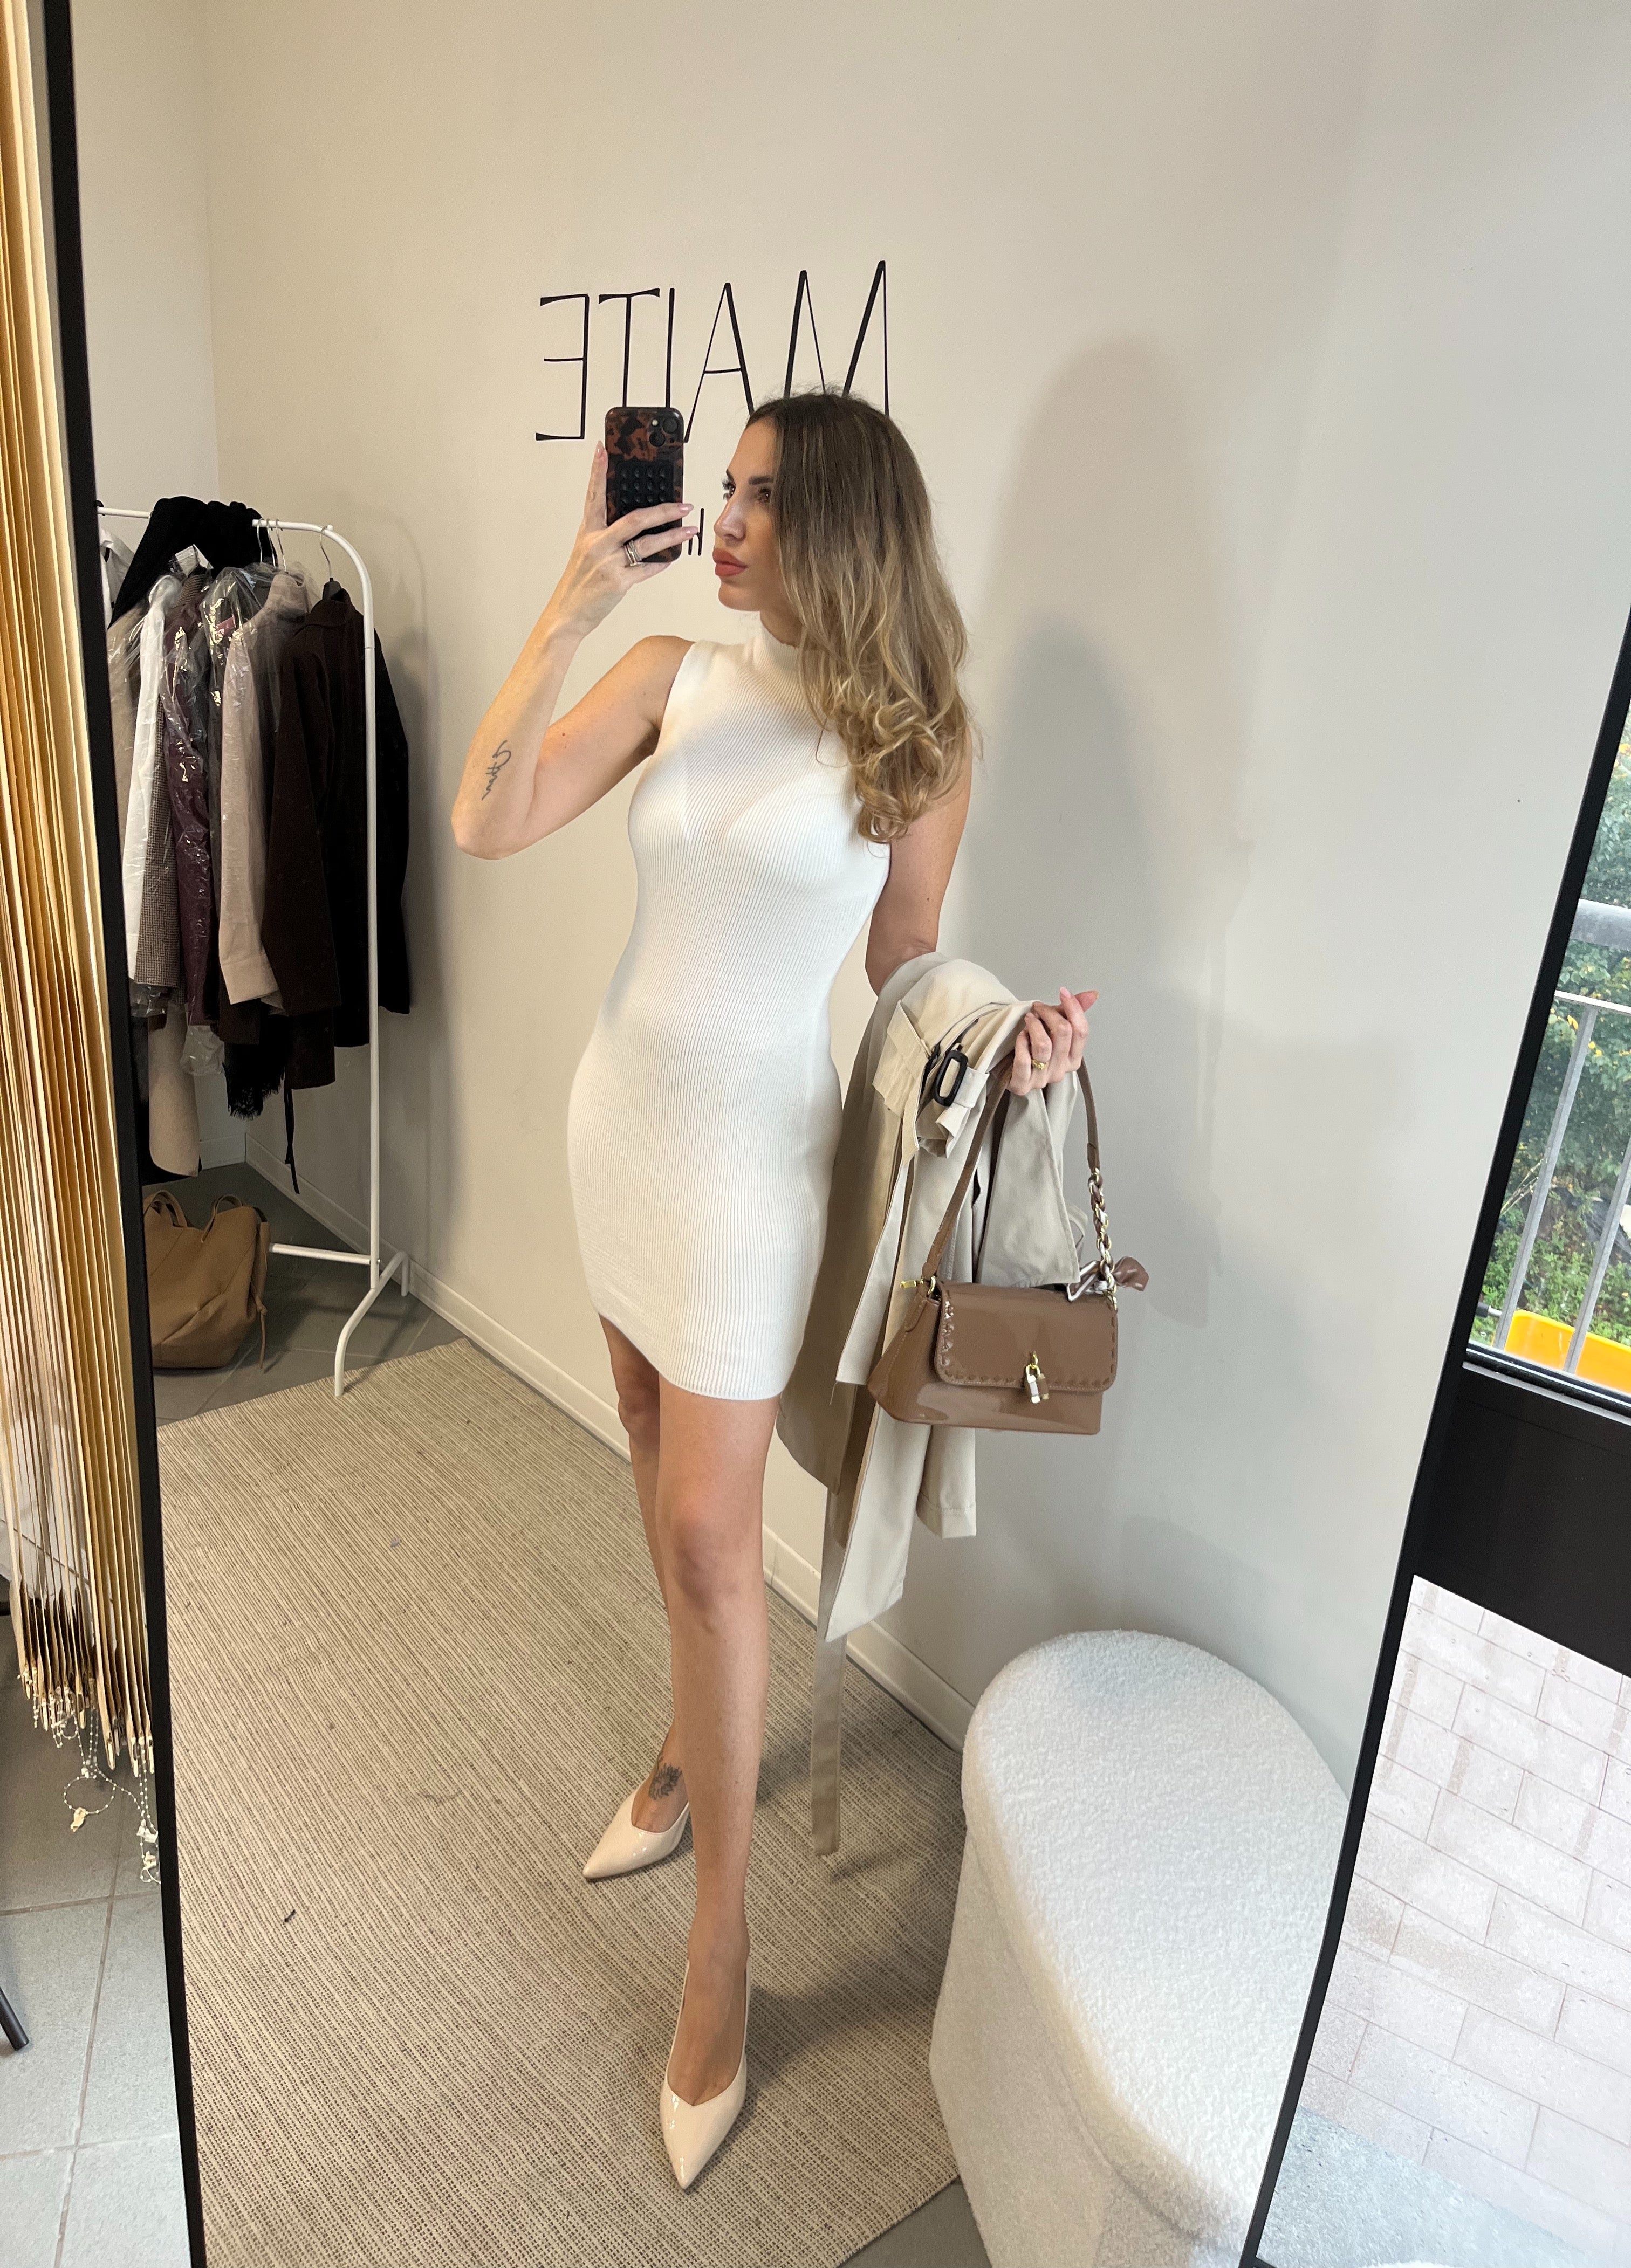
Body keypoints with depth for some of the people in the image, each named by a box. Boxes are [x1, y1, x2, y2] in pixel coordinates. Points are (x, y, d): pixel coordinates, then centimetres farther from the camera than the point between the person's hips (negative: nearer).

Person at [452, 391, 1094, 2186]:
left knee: (708, 1535, -2)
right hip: (619, 1108, 5)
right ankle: (697, 1737, 44)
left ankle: (720, 1933, 16)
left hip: (750, 1145, -5)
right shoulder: (674, 676, 1)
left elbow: (905, 960, -2)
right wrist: (565, 617, -14)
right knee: (660, 1451, 19)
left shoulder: (916, 736, -8)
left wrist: (1008, 1034, -21)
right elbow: (488, 827, -8)